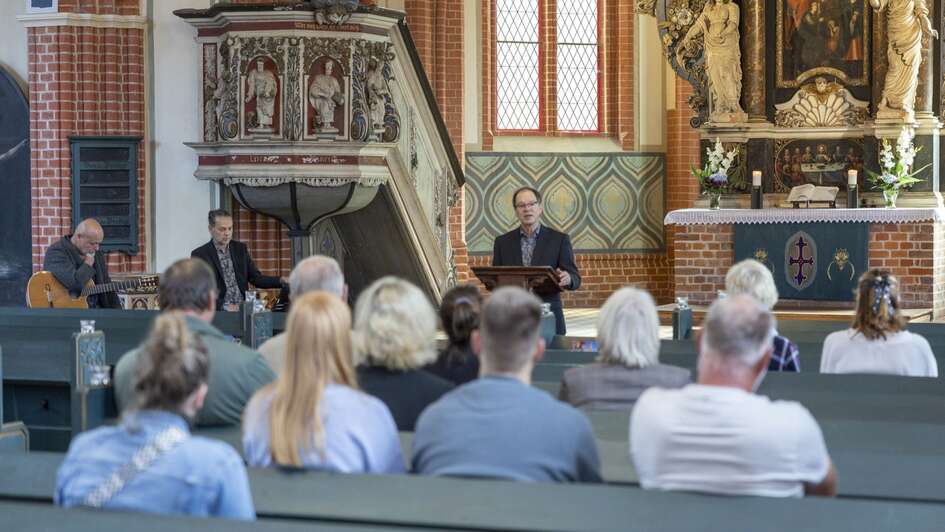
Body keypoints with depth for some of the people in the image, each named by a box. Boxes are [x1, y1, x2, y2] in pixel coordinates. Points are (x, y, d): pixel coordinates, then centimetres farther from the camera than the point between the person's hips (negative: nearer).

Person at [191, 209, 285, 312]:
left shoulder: (240, 248, 12)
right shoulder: (199, 254, -1)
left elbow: (256, 278, 11)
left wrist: (280, 280, -5)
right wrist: (223, 306, -17)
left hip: (243, 309, 3)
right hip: (218, 312, -3)